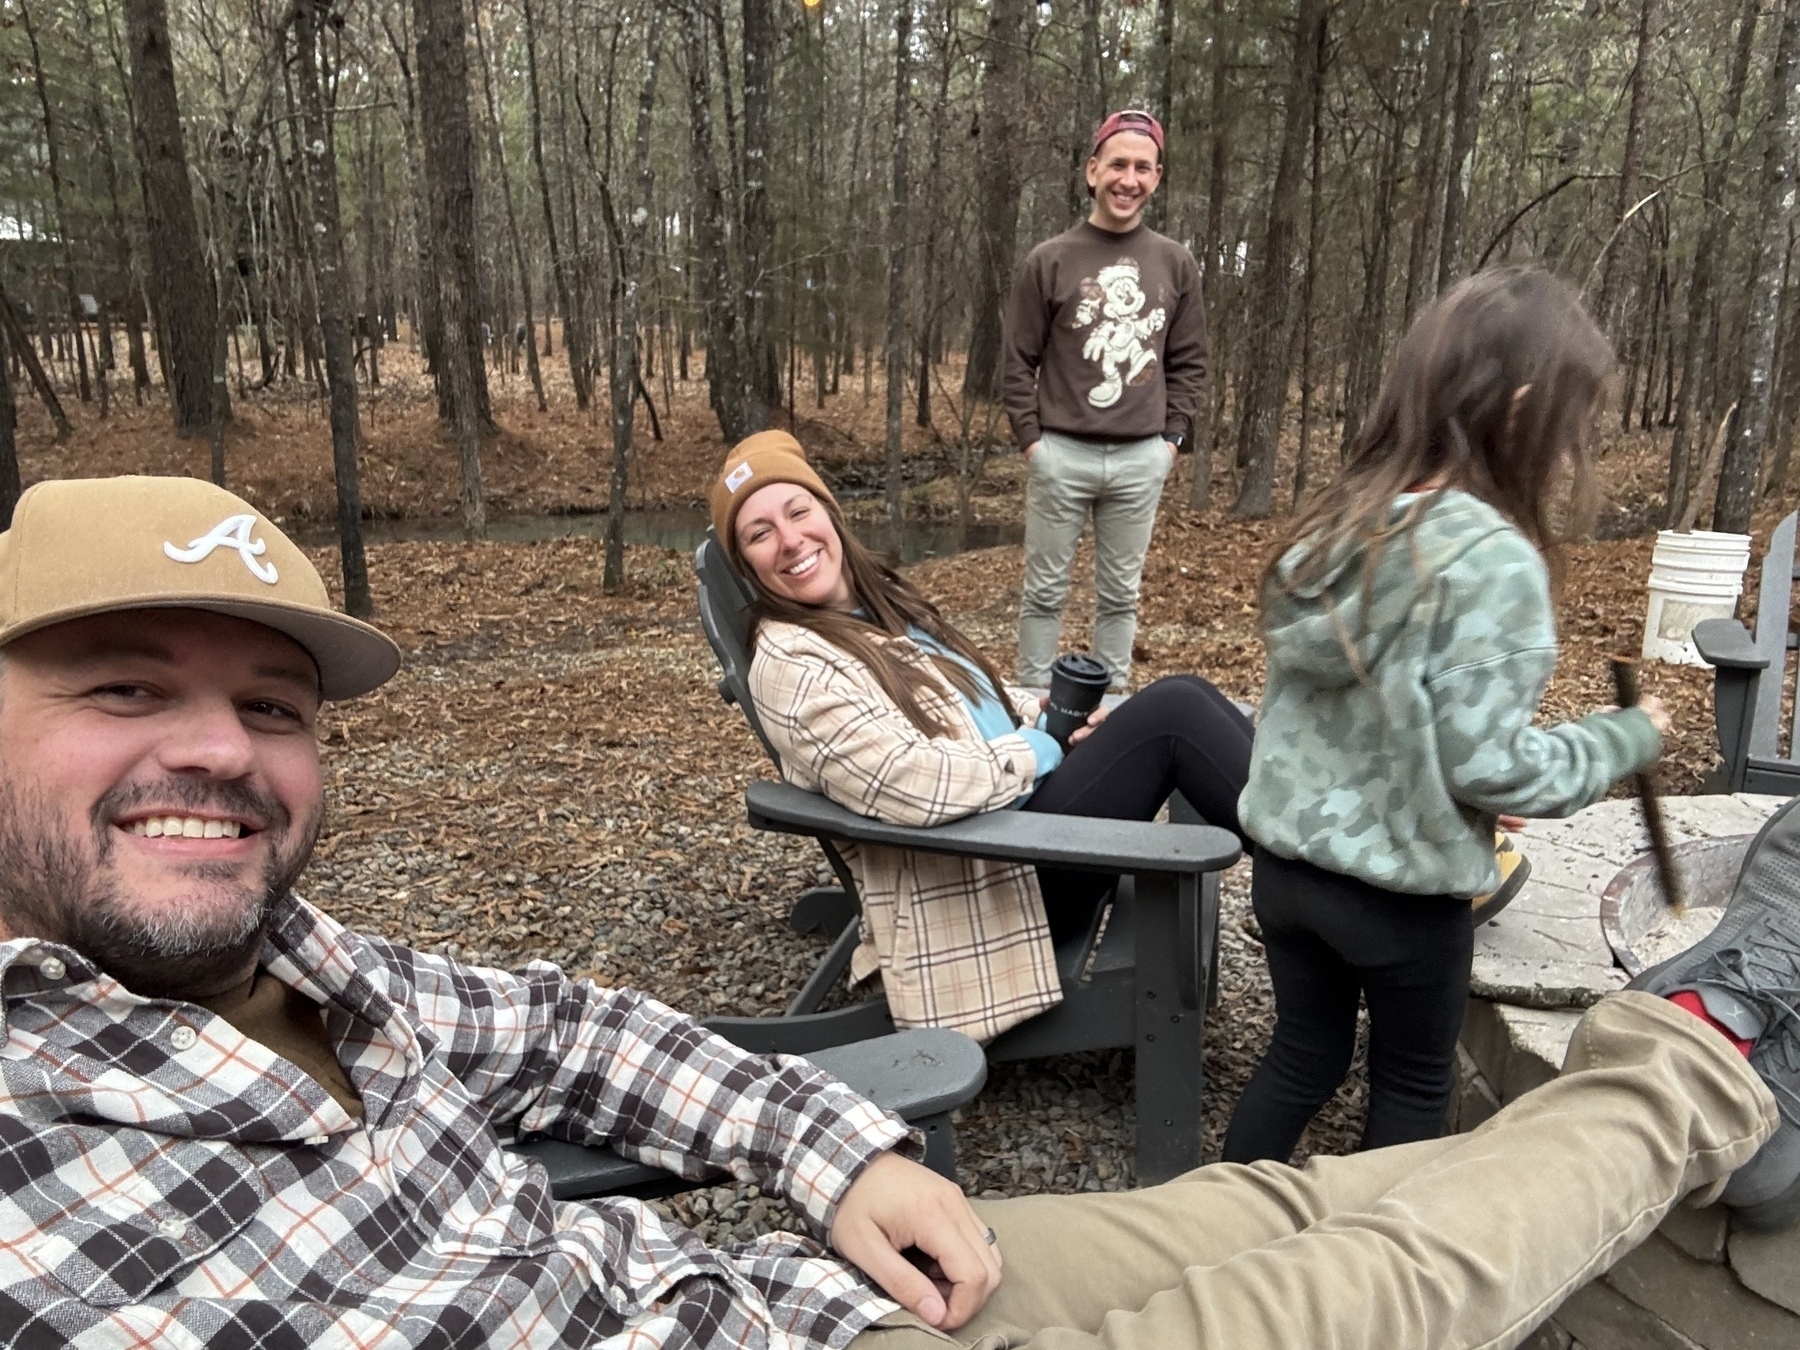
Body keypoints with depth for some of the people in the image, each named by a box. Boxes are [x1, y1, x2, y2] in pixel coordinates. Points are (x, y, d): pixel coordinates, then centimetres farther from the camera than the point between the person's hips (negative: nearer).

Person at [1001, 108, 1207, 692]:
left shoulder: (1175, 264, 6)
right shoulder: (1050, 260, -1)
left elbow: (1189, 361, 11)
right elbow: (1017, 360, 0)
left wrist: (1172, 436, 3)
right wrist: (1031, 438, -6)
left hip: (1142, 459, 2)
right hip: (1062, 454, -2)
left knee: (1120, 594, 11)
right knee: (1045, 590, 6)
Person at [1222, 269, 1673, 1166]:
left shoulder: (1340, 520, -1)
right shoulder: (1492, 559, -22)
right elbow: (1487, 762, -21)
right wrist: (1627, 739, -4)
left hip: (1287, 856, 6)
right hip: (1399, 886, -6)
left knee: (1303, 1058, 23)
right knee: (1412, 1085, 19)